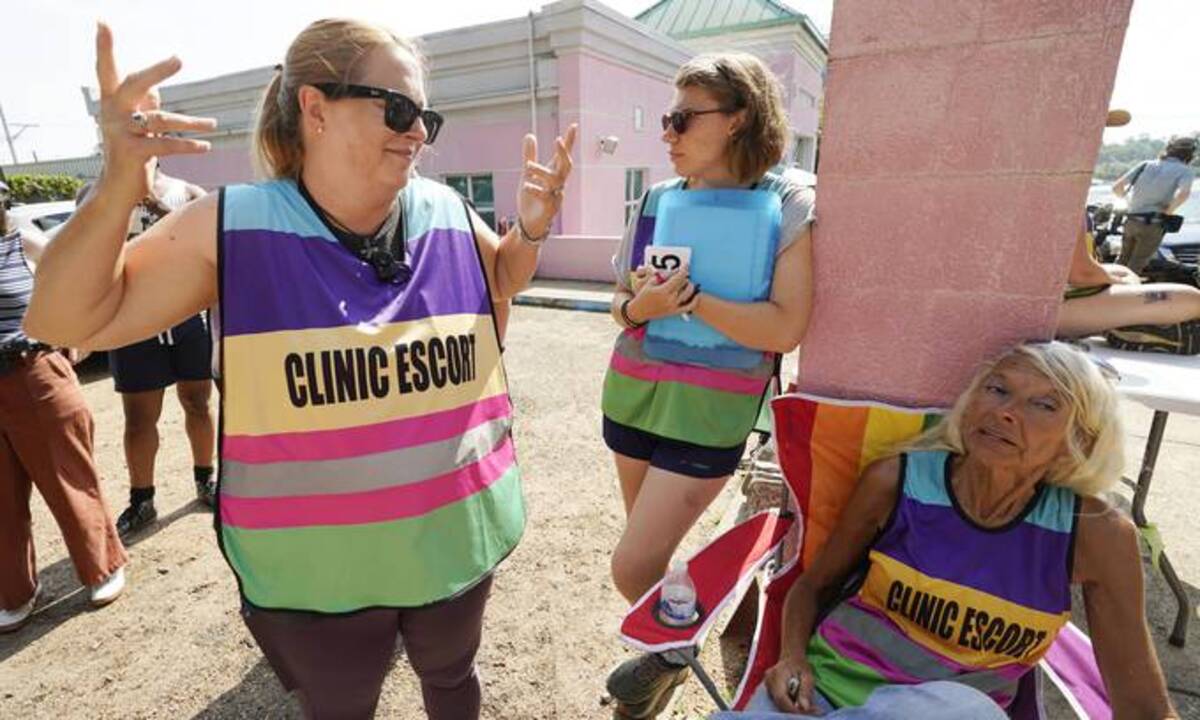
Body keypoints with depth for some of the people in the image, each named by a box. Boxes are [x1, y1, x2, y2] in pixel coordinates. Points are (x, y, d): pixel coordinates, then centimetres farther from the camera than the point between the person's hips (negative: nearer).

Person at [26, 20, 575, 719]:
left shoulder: (449, 216, -6)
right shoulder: (231, 228, -14)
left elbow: (501, 279, 13)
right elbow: (66, 321, -8)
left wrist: (532, 228, -9)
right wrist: (118, 188, -25)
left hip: (455, 541, 3)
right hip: (316, 570, -1)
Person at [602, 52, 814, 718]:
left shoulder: (789, 207, -9)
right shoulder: (655, 200, 5)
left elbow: (786, 327, -17)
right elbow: (619, 300, 9)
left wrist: (688, 297, -22)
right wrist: (641, 306, -14)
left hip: (709, 413, -5)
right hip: (632, 396, 5)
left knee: (631, 568, -3)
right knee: (648, 551, 17)